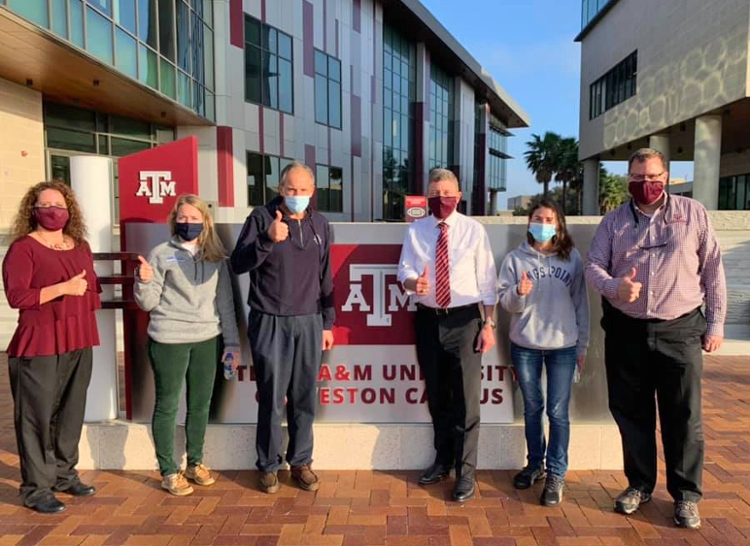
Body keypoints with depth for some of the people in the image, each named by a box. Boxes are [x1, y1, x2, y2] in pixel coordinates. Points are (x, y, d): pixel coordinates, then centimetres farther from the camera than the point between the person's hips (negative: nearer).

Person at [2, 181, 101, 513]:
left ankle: (64, 474, 28)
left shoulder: (80, 246, 12)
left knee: (71, 413, 13)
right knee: (38, 416, 0)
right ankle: (36, 489, 12)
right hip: (39, 345, -6)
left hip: (79, 343, 6)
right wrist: (63, 288, -21)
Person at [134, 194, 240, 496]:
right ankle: (169, 471, 20)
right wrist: (144, 281, -22)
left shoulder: (216, 256, 7)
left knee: (201, 404, 14)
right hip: (168, 340, -3)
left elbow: (225, 301, 9)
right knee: (167, 405, 7)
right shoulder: (161, 254, -2)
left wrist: (232, 341, 6)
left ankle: (195, 462, 31)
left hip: (207, 339, 3)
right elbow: (148, 303, -2)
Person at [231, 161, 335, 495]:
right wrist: (267, 240, -27)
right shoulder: (262, 217, -4)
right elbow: (238, 264, -11)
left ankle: (301, 461, 25)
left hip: (309, 322, 3)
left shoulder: (319, 223, 8)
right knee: (271, 399, 4)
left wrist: (327, 322, 11)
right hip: (270, 322, -3)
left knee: (305, 398, 9)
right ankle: (268, 465, 21)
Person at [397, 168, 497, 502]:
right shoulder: (415, 231, 4)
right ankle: (443, 460, 35)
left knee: (465, 398, -1)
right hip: (428, 320, 3)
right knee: (436, 396, 16)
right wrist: (413, 282, -25)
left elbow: (486, 280, -2)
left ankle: (465, 471, 15)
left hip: (465, 320, -3)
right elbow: (404, 270, -1)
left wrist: (489, 324, -6)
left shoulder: (474, 230, -2)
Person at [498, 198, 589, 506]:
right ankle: (535, 463, 31)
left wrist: (582, 345, 5)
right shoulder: (515, 259, 0)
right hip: (524, 346, 1)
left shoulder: (572, 258, 2)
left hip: (563, 346, 0)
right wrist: (519, 292, -26)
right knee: (532, 408, 14)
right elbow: (504, 301, -4)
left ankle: (556, 474, 16)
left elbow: (580, 303, 5)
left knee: (558, 412, 3)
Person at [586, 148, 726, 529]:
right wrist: (614, 287, -22)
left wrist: (715, 323, 2)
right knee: (631, 412, 11)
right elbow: (593, 266, 0)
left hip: (680, 330, -1)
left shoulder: (693, 213, 2)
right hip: (625, 330, 2)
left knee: (683, 415, 5)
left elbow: (713, 270, 3)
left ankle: (686, 494, 23)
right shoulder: (613, 221, 5)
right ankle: (640, 484, 29)